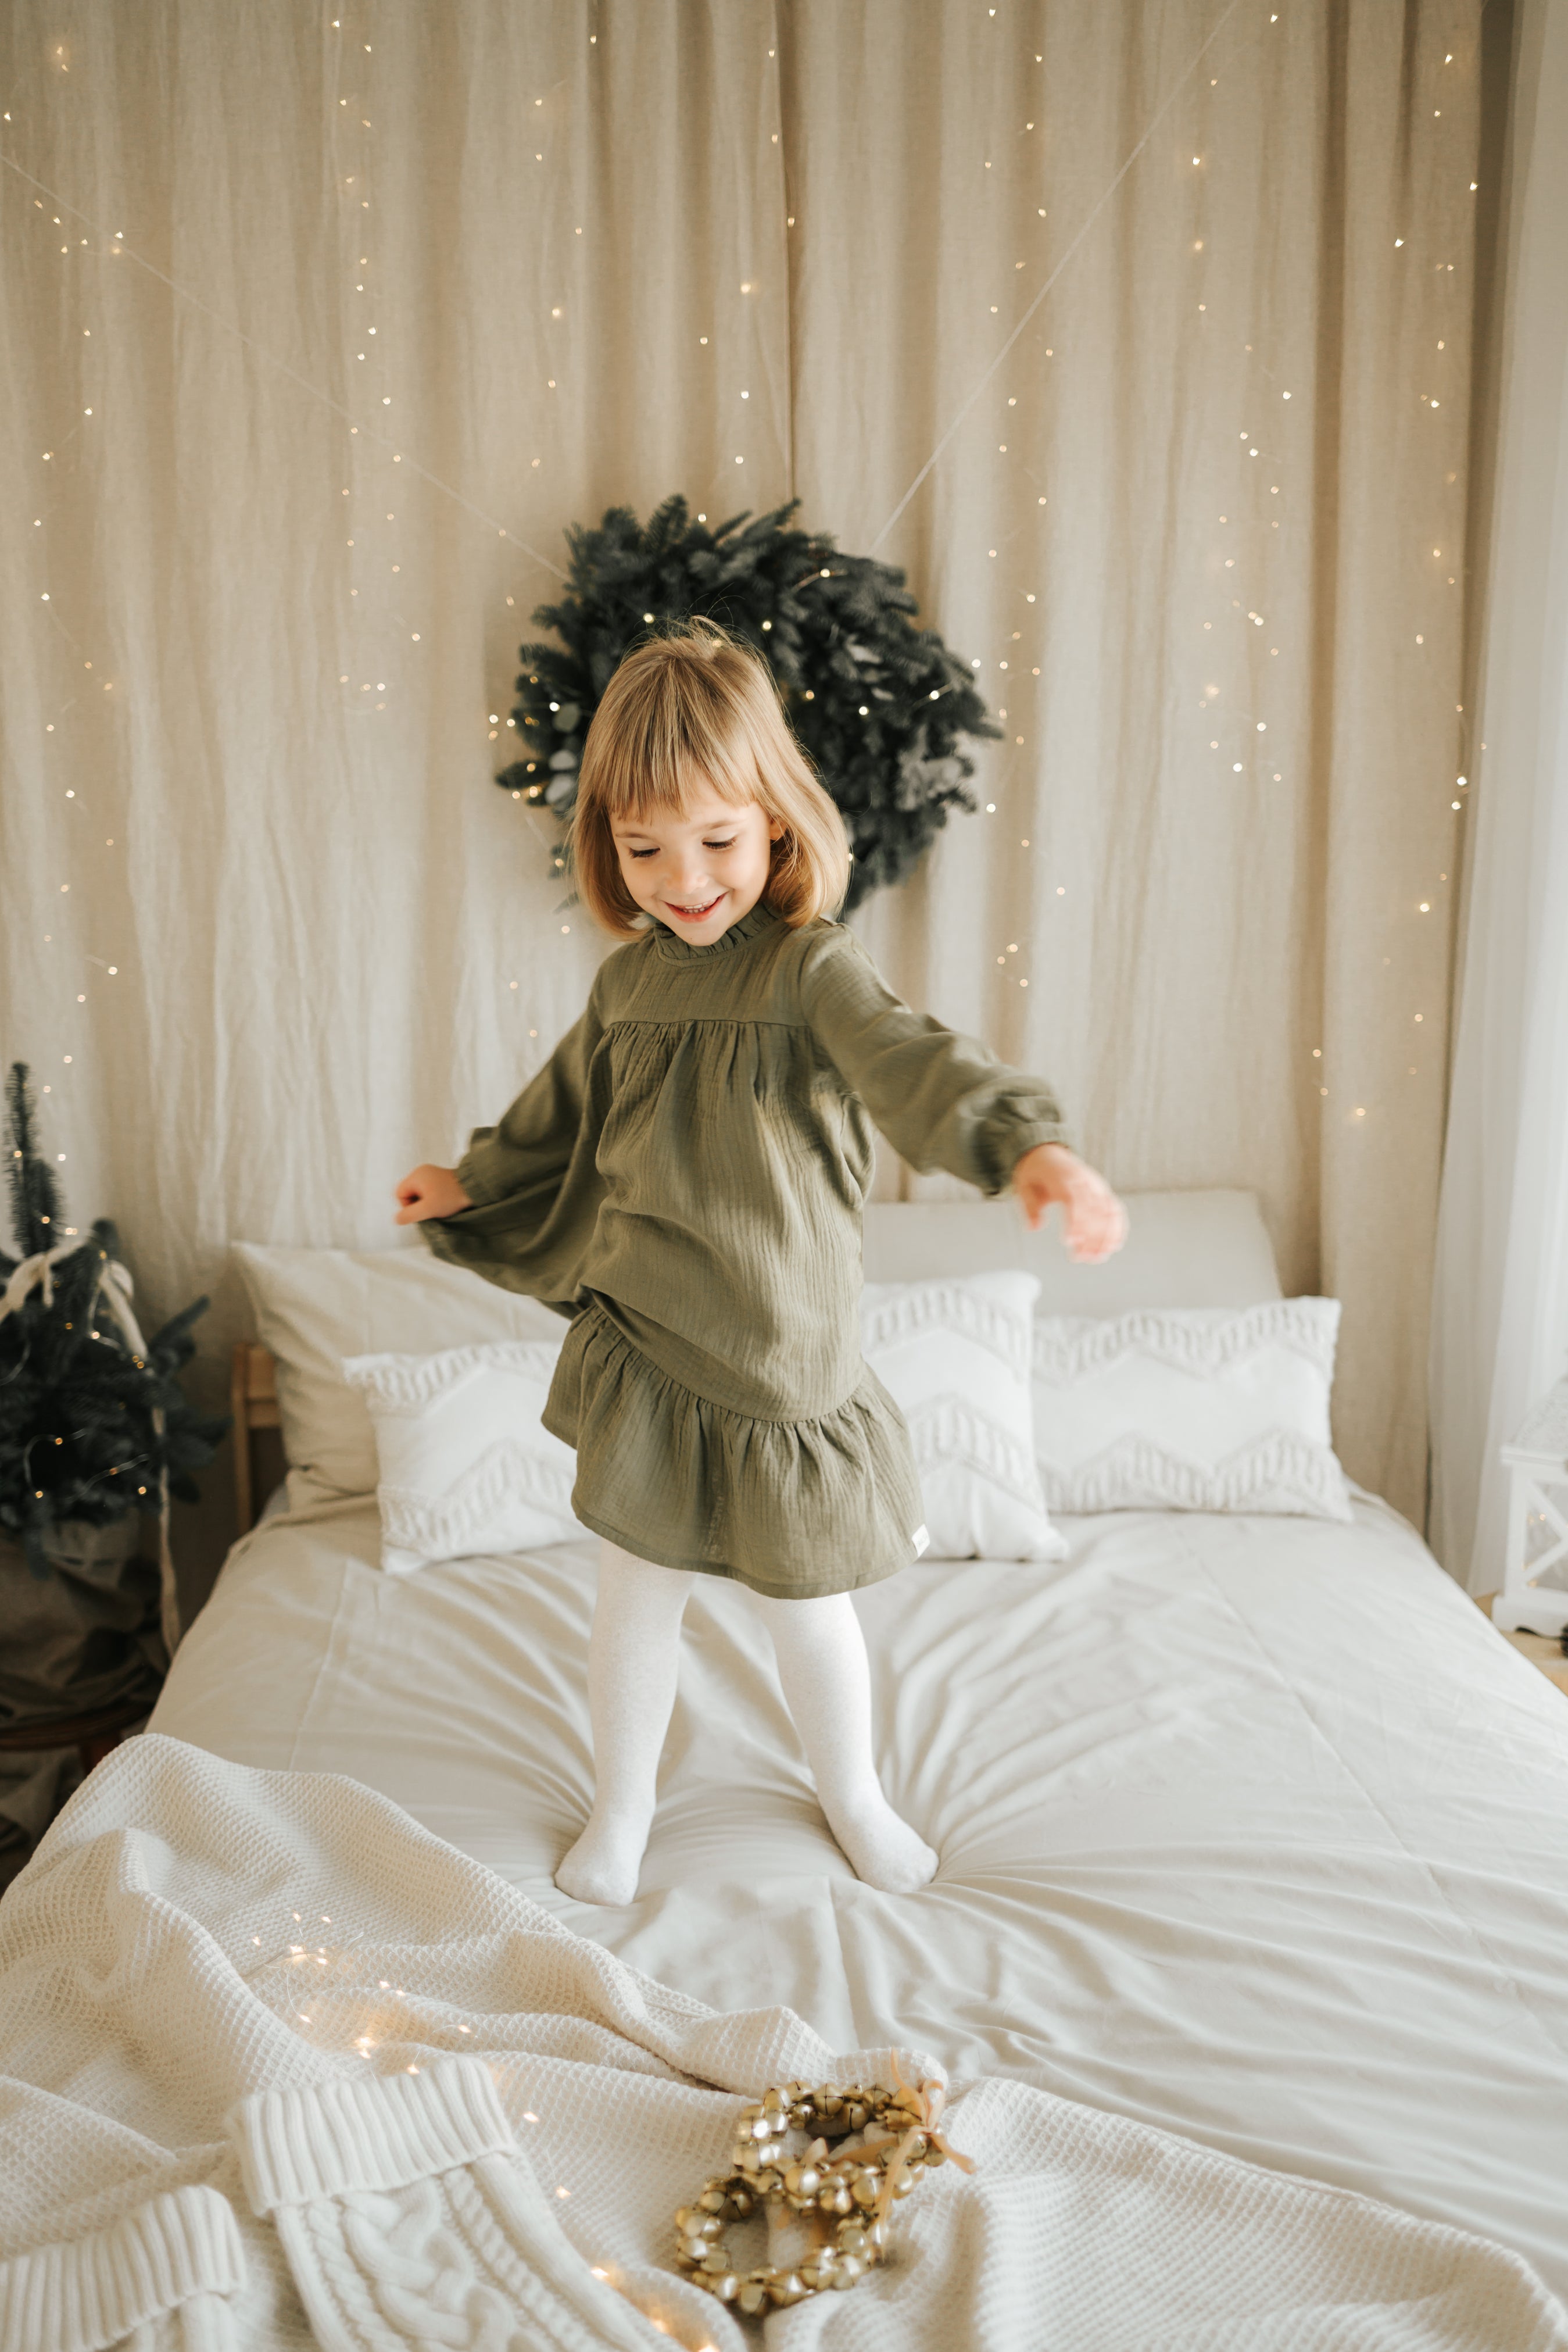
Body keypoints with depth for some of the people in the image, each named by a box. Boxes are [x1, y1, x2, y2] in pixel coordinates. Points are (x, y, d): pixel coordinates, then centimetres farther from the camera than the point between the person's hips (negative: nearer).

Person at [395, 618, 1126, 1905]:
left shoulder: (813, 966, -15)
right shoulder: (628, 981, 4)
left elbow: (911, 1058, -35)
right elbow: (563, 1116, 22)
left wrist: (1031, 1145, -52)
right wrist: (471, 1185, 21)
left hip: (784, 1361, -4)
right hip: (643, 1354, 4)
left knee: (808, 1605, 14)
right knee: (638, 1596, 16)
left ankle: (853, 1794, 42)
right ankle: (623, 1808, 40)